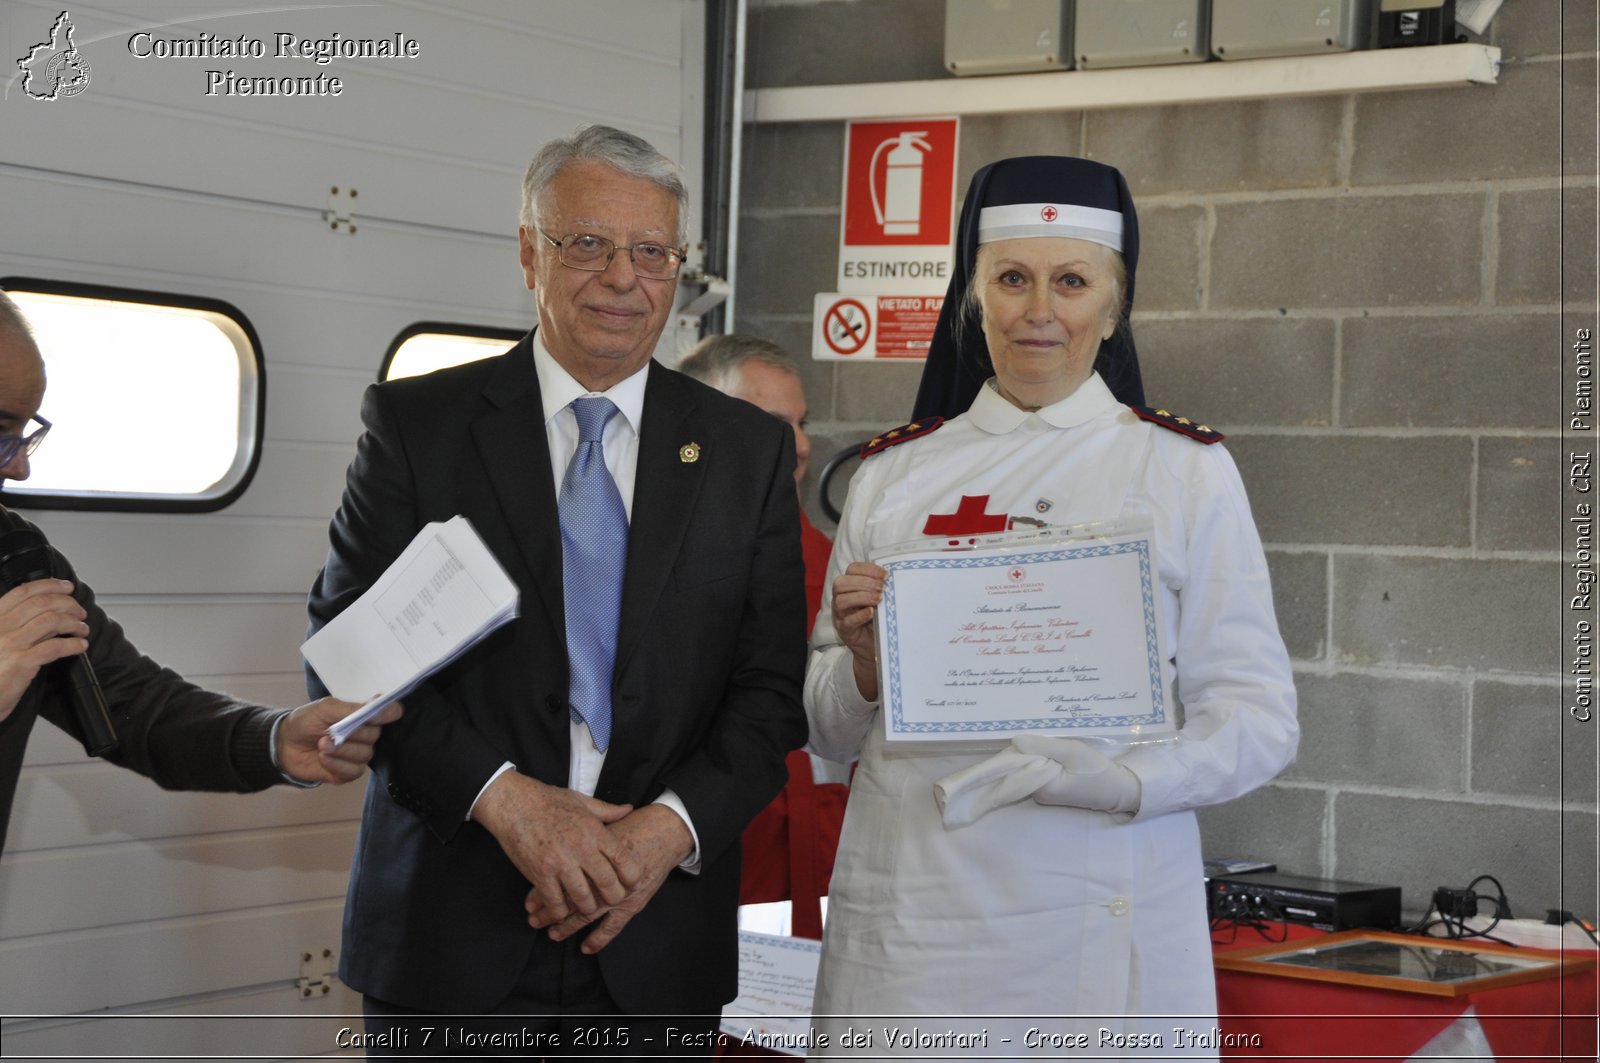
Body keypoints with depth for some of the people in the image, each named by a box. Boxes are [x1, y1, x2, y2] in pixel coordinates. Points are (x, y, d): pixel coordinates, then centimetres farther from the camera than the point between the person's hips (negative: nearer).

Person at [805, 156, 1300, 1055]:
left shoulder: (1186, 470, 1)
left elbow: (1258, 719, -3)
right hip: (904, 913, 2)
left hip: (1098, 923, -2)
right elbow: (828, 730, 12)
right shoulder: (893, 473, 8)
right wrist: (864, 666, -9)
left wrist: (1123, 781, -20)